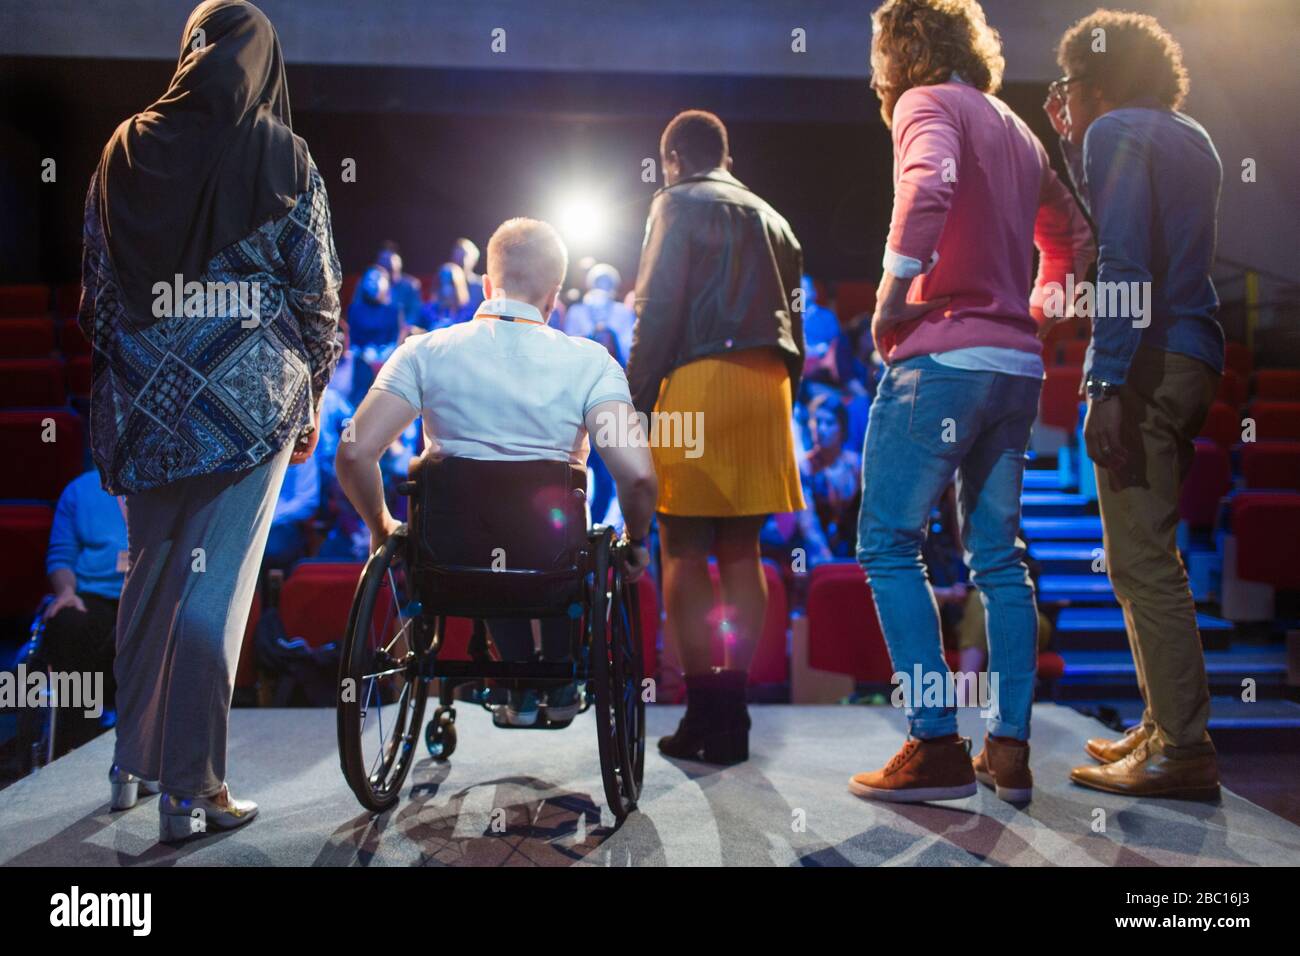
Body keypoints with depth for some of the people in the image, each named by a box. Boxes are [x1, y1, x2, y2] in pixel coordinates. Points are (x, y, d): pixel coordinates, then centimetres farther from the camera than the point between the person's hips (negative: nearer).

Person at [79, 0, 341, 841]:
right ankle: (191, 792, 8)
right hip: (248, 400, -4)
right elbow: (317, 291, -2)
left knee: (151, 575, 17)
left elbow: (95, 285, 9)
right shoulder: (281, 155, -4)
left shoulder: (127, 148, 5)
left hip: (146, 400, 4)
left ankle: (133, 761, 30)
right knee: (215, 590, 0)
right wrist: (310, 401, 8)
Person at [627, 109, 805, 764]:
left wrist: (636, 401, -8)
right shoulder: (771, 219, 24)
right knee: (740, 551, 8)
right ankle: (733, 712, 10)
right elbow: (792, 322, 19)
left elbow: (658, 311, -8)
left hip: (700, 379, -7)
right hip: (768, 384, 7)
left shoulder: (678, 204, 4)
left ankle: (705, 713, -5)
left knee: (685, 550, -4)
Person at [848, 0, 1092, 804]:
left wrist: (893, 293, -16)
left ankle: (937, 746, -5)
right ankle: (1010, 748, 12)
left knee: (888, 543, -3)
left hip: (943, 353, -8)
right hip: (1018, 364, 8)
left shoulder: (927, 103, -1)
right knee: (998, 555, 10)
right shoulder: (1017, 129, 22)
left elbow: (929, 184, -24)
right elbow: (1072, 240, 28)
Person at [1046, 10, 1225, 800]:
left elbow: (1122, 261, -16)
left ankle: (1185, 753, -7)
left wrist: (1109, 387, -20)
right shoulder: (1192, 138, 23)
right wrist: (1074, 145, 32)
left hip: (1146, 361, -10)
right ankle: (1164, 726, 22)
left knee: (1141, 559, -10)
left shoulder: (1115, 132, -4)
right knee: (1149, 551, 15)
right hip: (1195, 357, 10)